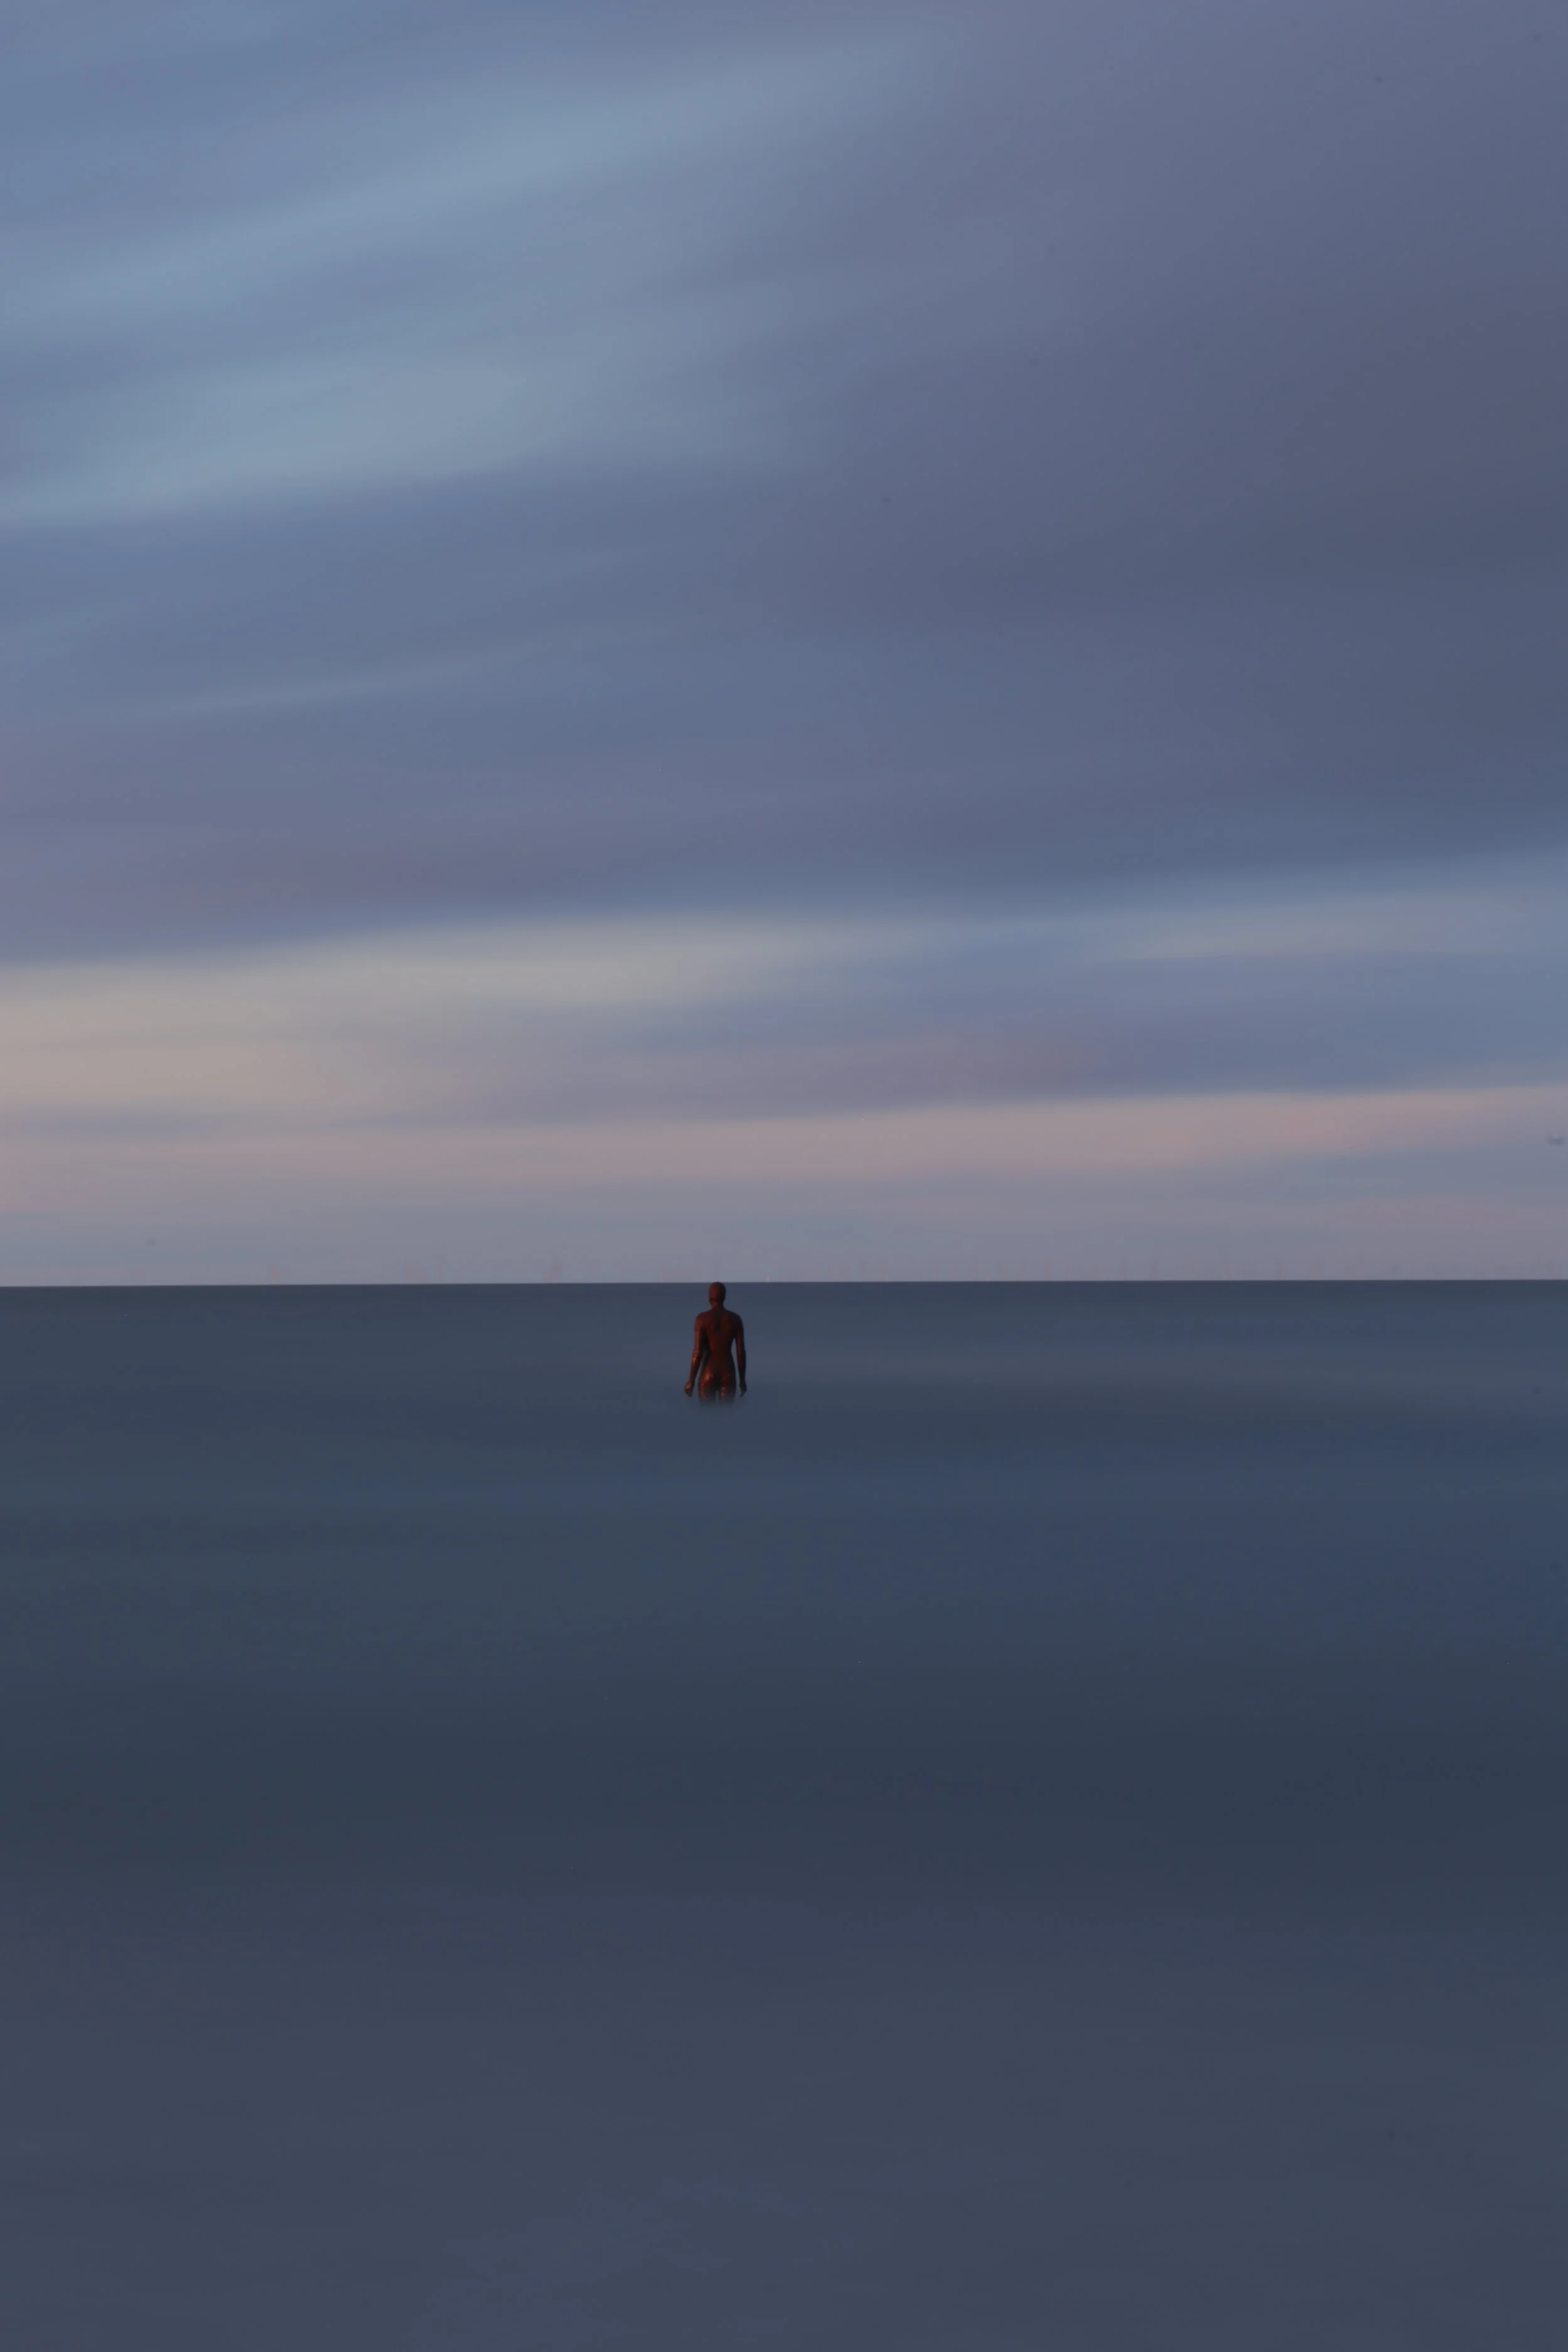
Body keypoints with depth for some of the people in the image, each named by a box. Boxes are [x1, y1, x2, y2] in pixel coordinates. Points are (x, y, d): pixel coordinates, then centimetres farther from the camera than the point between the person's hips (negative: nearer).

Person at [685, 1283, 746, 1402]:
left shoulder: (703, 1319, -9)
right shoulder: (735, 1319, 0)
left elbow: (698, 1352, -12)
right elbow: (741, 1352, 0)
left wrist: (691, 1380, -6)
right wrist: (743, 1379, 9)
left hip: (708, 1374, -2)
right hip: (728, 1374, 3)